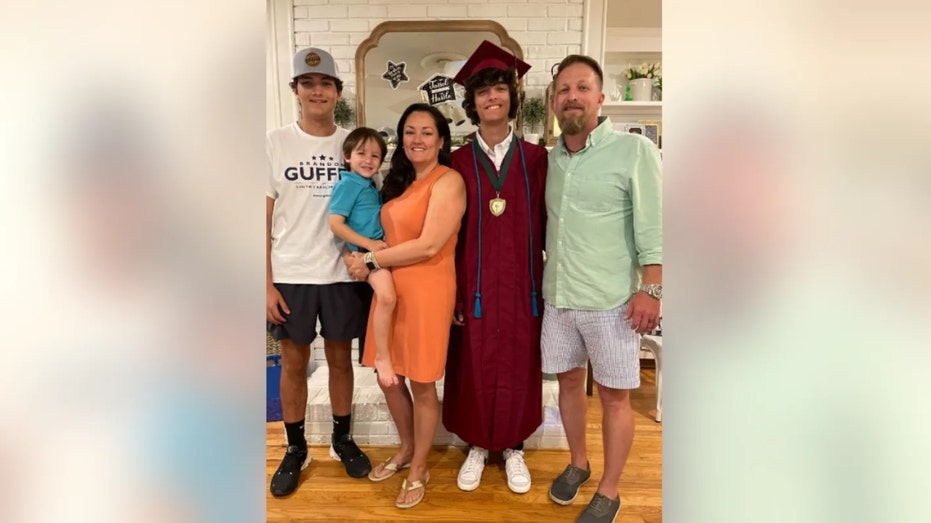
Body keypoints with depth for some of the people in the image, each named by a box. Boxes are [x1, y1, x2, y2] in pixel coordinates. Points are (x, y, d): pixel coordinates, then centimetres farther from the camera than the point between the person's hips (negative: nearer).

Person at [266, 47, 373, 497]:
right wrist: (266, 283, -5)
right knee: (294, 364, 11)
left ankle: (342, 440, 32)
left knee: (340, 359, 13)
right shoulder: (276, 143, -1)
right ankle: (295, 449, 30)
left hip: (343, 274, 1)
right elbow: (264, 218, -1)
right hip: (290, 276, 0)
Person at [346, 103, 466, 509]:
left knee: (422, 384, 6)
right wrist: (366, 261, -3)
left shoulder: (448, 181, -11)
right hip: (389, 288, 7)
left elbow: (428, 246, -19)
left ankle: (419, 469, 27)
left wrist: (371, 261, -11)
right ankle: (406, 450, 39)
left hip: (427, 291, -7)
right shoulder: (400, 181, 14)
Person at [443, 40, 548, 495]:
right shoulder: (458, 163, 0)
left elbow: (546, 225, 2)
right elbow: (449, 234, -1)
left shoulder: (535, 158, 1)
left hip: (521, 283, 1)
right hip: (475, 284, 0)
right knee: (475, 367, 10)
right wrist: (452, 290, -5)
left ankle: (513, 448, 32)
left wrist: (547, 282, -1)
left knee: (518, 367, 11)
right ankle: (477, 446, 31)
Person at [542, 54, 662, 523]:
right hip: (557, 297, 5)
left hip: (610, 300, -4)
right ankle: (578, 463, 39)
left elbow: (652, 225, -10)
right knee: (569, 382, 17)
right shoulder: (549, 158, 8)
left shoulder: (634, 150, -6)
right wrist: (541, 276, 9)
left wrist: (650, 289, -15)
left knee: (614, 395, 7)